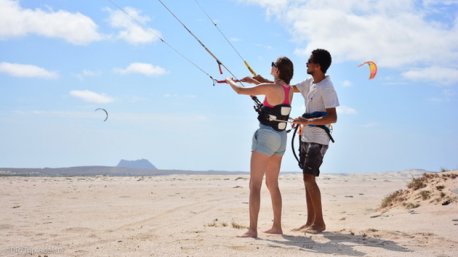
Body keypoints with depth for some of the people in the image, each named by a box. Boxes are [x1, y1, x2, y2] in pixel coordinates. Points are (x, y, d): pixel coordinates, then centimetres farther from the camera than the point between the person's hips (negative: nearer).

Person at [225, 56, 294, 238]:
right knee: (272, 184, 18)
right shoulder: (289, 90, 7)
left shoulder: (270, 88, -15)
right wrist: (254, 81, 31)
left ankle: (252, 230, -14)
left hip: (266, 136, -8)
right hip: (281, 138, 8)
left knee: (254, 184, -7)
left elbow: (240, 91, -10)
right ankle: (277, 226, 21)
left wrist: (230, 80, 11)